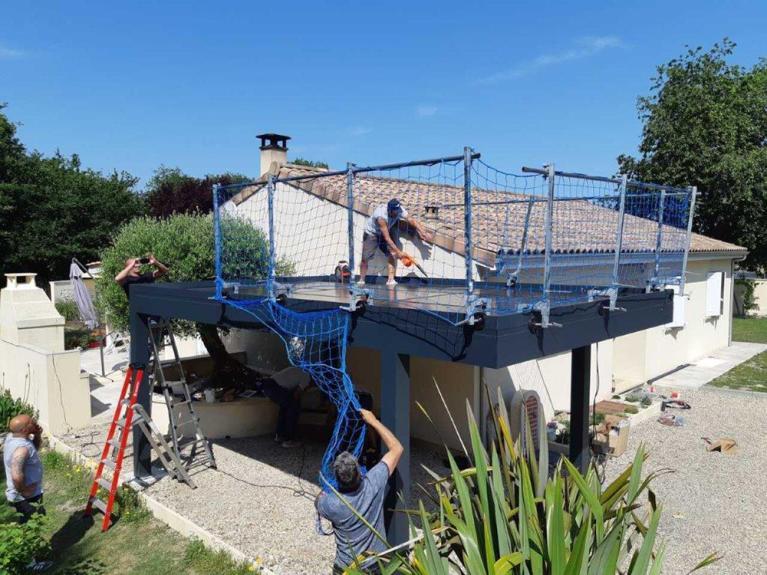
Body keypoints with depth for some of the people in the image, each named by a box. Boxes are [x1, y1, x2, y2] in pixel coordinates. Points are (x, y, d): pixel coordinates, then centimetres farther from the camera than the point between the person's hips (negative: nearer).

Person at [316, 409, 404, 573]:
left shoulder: (331, 504, -25)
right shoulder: (373, 484, -24)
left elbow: (319, 500, 3)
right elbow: (397, 448, -11)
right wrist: (373, 421, -8)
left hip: (347, 568, -2)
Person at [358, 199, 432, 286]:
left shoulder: (399, 210, -25)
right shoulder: (381, 216, -40)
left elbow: (412, 220, -28)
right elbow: (387, 238, -40)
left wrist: (424, 232, -42)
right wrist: (398, 251, -41)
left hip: (387, 231, 5)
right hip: (371, 233, -5)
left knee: (392, 254, -13)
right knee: (365, 258, -5)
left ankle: (390, 280, -13)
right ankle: (361, 281, 12)